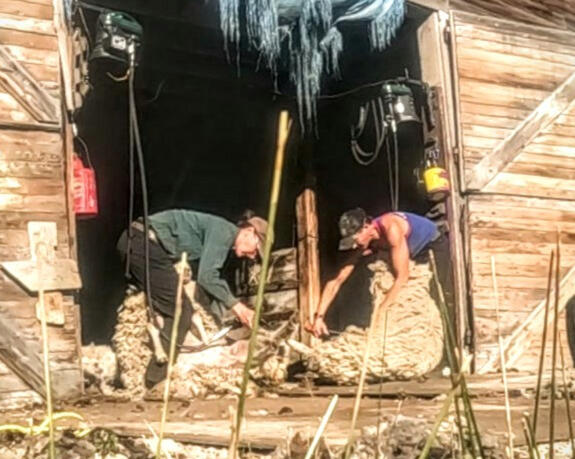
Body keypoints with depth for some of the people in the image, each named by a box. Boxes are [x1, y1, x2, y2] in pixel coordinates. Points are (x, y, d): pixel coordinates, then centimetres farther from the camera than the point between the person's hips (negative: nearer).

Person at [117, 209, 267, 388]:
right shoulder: (223, 232, -6)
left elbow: (209, 280, 24)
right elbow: (206, 278, -13)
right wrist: (234, 304, -3)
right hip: (147, 245, -10)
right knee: (180, 312, -5)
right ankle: (156, 379, -2)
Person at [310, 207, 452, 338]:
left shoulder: (391, 229, -39)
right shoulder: (363, 243, -16)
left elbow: (402, 277, -39)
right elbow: (336, 281, -15)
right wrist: (319, 316, -25)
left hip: (435, 245, -7)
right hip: (415, 253, 7)